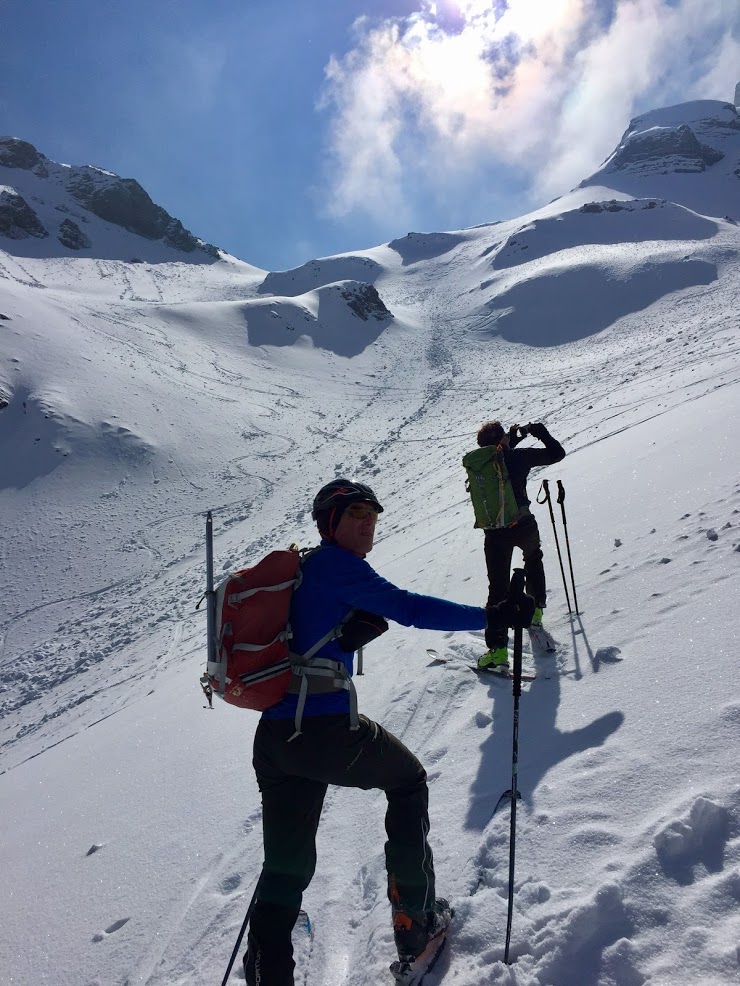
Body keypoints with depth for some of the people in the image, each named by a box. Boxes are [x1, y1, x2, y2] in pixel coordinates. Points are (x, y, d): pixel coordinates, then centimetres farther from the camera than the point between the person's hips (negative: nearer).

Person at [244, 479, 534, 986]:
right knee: (409, 780, 21)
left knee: (285, 871, 17)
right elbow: (406, 607, -17)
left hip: (273, 739, 7)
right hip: (327, 730, -7)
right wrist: (490, 616, -15)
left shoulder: (295, 571, 17)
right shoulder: (334, 562, -8)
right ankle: (415, 921, 29)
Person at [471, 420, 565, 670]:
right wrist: (538, 430, 16)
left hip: (494, 534, 1)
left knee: (498, 587, 3)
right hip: (523, 526, -1)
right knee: (533, 559, 33)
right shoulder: (519, 456, -3)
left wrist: (515, 436, 33)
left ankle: (497, 647, -5)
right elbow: (557, 453, 6)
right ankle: (535, 609, 42)